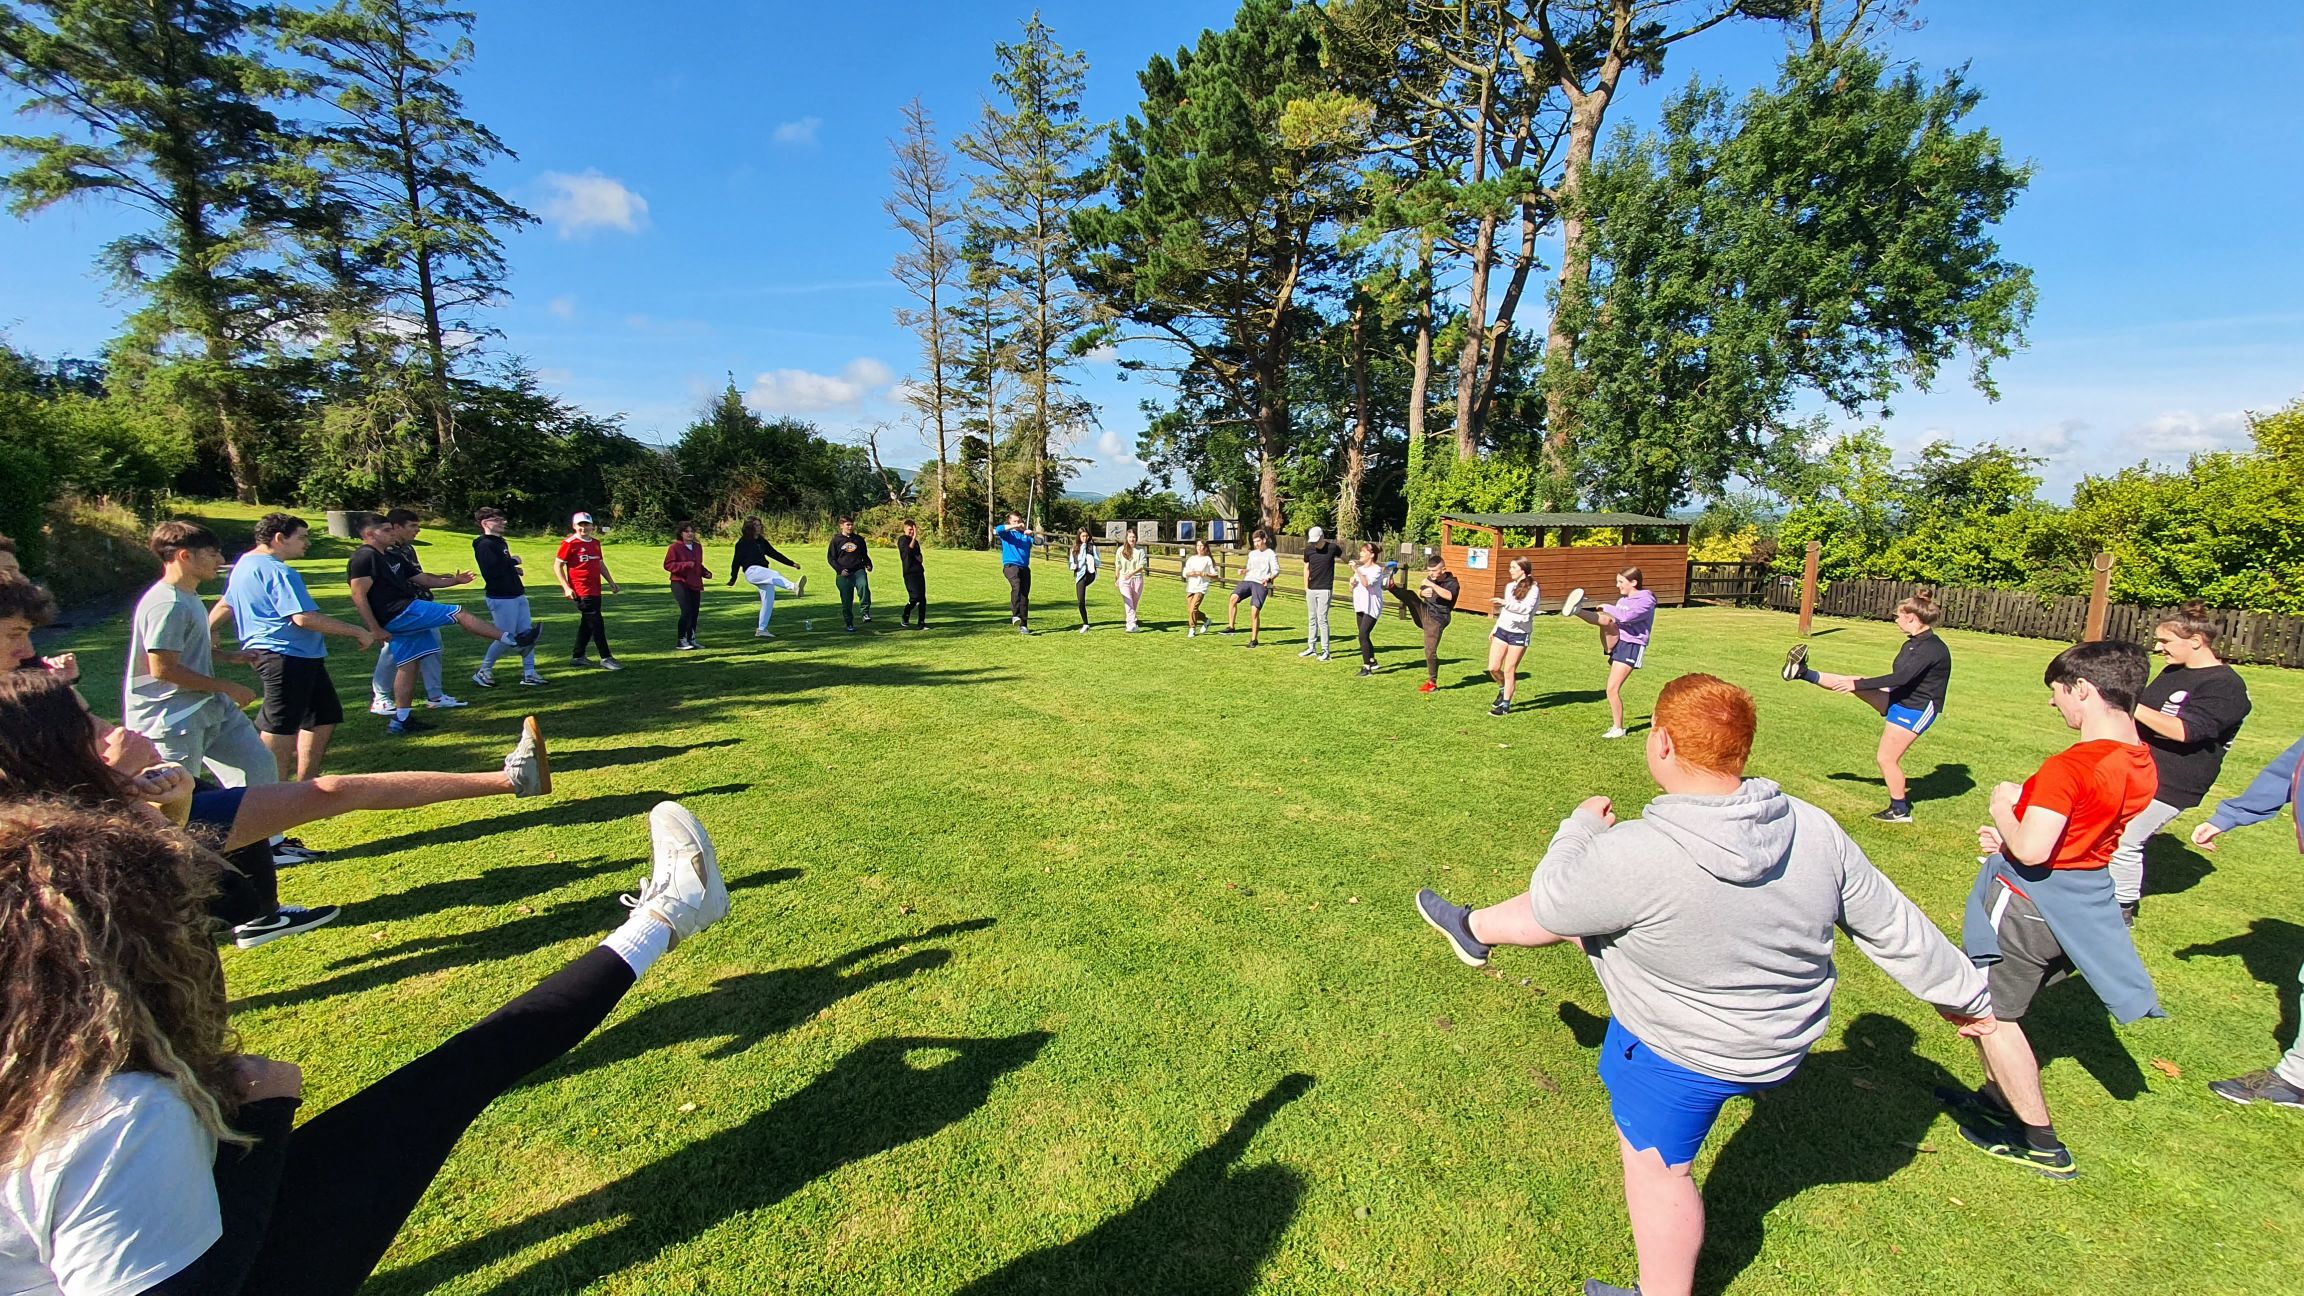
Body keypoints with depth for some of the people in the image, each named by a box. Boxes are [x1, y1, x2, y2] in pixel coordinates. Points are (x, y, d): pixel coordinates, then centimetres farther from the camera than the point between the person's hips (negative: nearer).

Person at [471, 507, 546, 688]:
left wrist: (513, 569, 4)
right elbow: (491, 571, -26)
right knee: (507, 639, -4)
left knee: (527, 635, 8)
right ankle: (482, 673, 13)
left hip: (517, 595, 9)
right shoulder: (484, 545, -14)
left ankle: (529, 674, 13)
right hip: (501, 598, -9)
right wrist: (513, 561, -14)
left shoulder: (501, 542, 15)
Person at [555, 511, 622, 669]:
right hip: (581, 592, -8)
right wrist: (566, 587, -14)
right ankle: (606, 658, -5)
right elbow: (557, 566, -7)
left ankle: (577, 657, 25)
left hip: (595, 590, 8)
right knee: (597, 624, -9)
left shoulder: (595, 542, 14)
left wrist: (611, 582, 18)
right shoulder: (569, 543, -7)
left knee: (587, 624, 14)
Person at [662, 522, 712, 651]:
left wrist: (705, 572, 6)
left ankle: (691, 640, 20)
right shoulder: (674, 547, -6)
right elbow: (667, 565, -10)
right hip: (680, 583, -6)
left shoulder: (698, 547, 13)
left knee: (694, 612, 8)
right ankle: (680, 641, -5)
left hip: (695, 584, 7)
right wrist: (685, 565, -20)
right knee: (686, 611, -14)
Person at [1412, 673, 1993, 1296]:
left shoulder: (1635, 854, -38)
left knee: (1654, 1166, 17)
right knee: (1584, 910, 16)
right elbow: (1892, 925, -4)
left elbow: (1551, 902, -20)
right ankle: (1476, 929, 40)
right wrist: (1962, 991, 15)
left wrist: (1583, 824, -3)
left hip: (1685, 1055, -7)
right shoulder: (1814, 828, -17)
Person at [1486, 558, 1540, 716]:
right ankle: (1504, 689, 33)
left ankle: (1505, 705, 13)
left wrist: (1505, 602, -36)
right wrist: (1495, 629, 21)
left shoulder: (1532, 589, -11)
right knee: (1493, 668, 4)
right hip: (1502, 630, 6)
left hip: (1519, 634, -6)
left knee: (1509, 671, 0)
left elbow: (1526, 609, -28)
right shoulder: (1509, 586, 9)